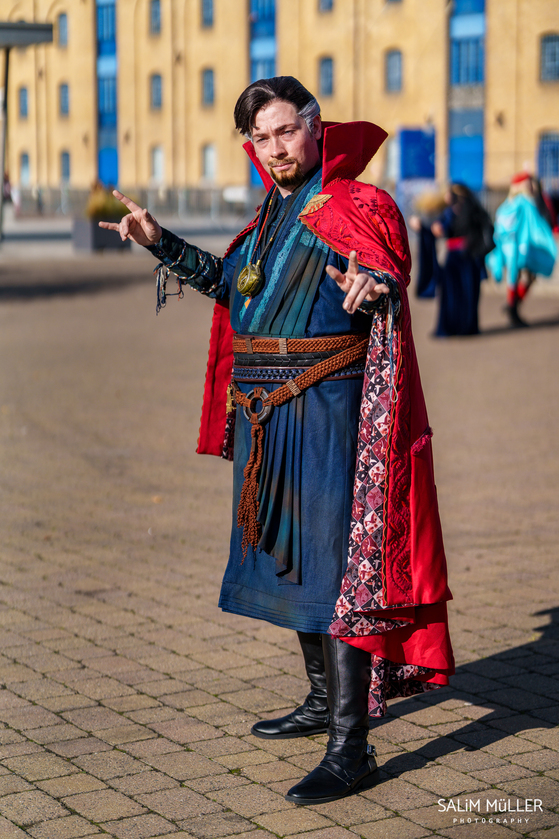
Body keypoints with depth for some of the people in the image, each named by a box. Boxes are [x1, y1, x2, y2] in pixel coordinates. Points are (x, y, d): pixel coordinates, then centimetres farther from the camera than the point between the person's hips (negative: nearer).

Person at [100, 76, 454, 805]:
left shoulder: (354, 206, -8)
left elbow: (389, 277, -23)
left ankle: (351, 749, -9)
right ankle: (326, 700, 34)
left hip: (325, 406, -9)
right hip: (264, 410, 9)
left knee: (331, 562, -11)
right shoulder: (272, 214, 16)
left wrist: (371, 288, -46)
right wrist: (163, 245, 24)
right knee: (287, 558, 17)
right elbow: (231, 285, 28)